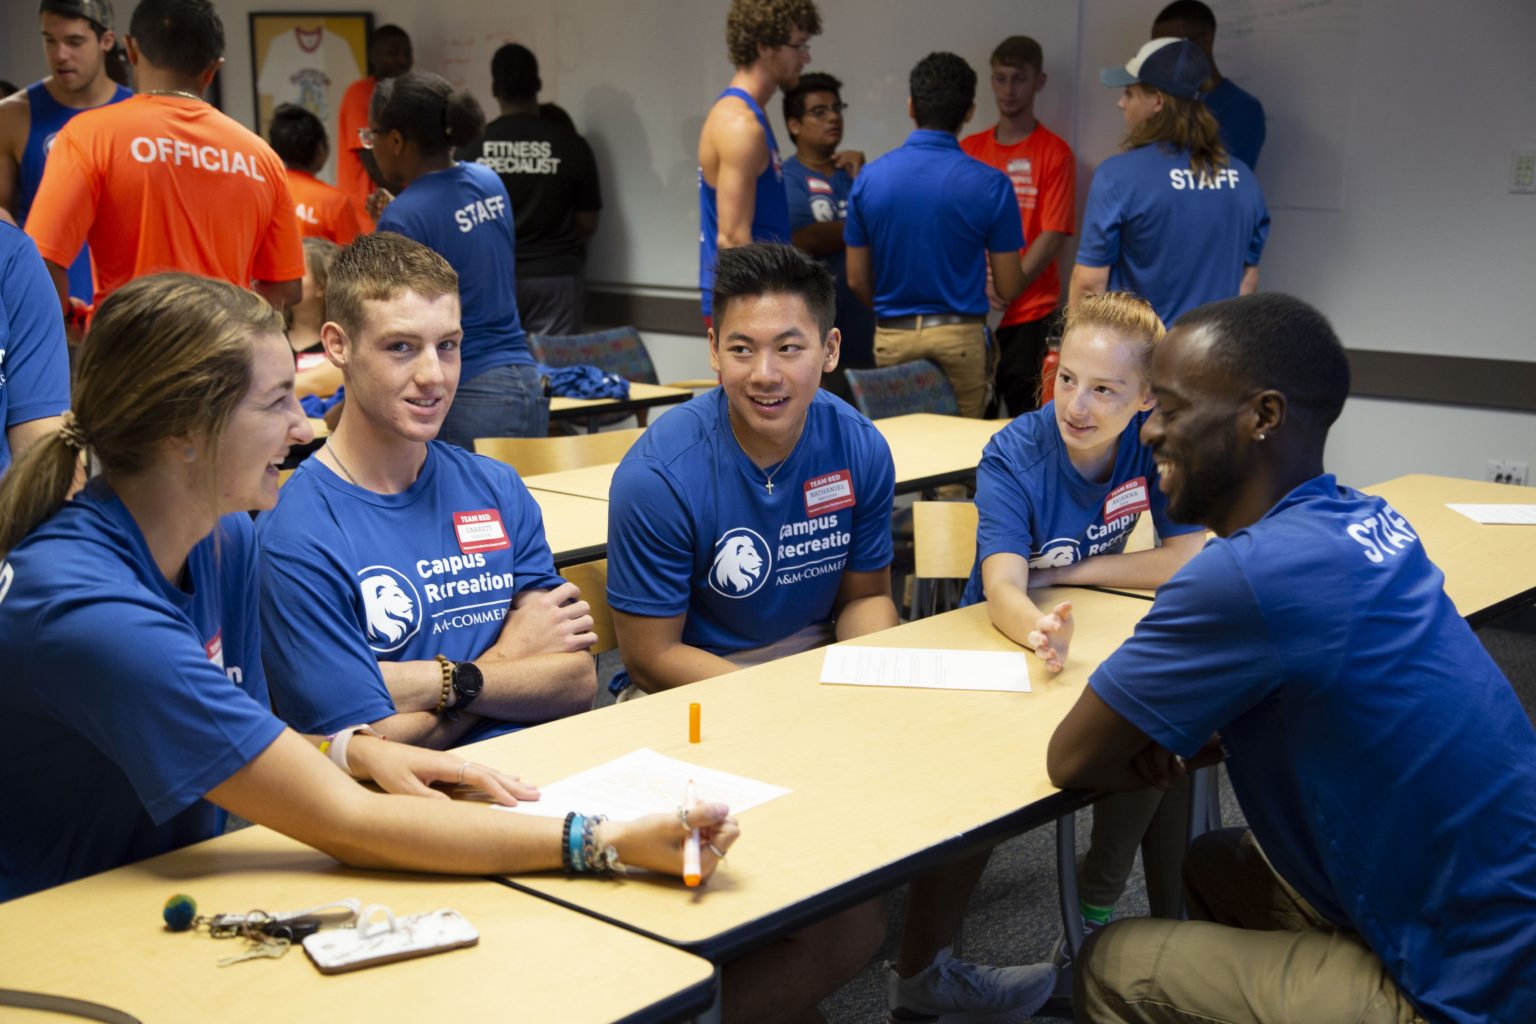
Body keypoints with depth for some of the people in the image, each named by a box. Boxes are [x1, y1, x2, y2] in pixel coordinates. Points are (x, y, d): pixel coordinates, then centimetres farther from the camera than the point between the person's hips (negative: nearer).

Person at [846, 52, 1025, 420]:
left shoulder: (869, 178, -3)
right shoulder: (990, 185, -9)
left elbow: (857, 280, 3)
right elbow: (1008, 288, -4)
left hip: (891, 337, 2)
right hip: (959, 337, -2)